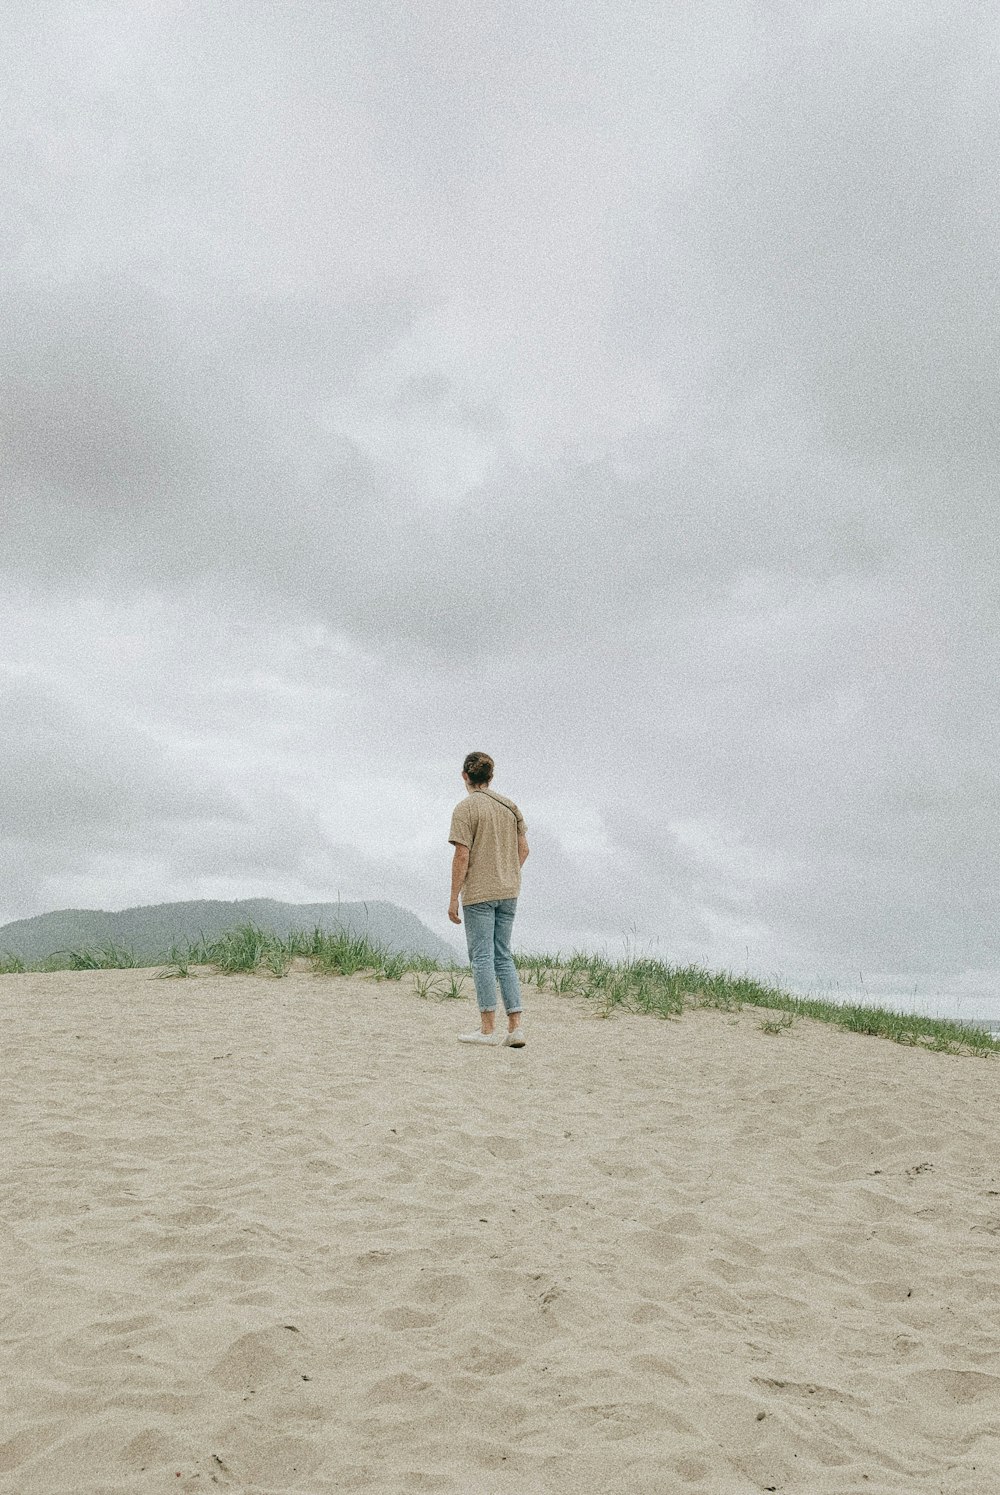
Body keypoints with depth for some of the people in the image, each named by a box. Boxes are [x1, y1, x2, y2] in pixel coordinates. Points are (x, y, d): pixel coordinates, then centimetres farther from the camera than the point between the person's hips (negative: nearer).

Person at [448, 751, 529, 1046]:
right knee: (503, 957, 12)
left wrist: (453, 899, -9)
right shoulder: (510, 806, 9)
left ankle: (487, 1028, 2)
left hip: (478, 893, -6)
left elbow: (461, 857, -14)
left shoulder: (465, 809, -9)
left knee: (482, 958, 0)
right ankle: (515, 1027, 8)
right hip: (508, 892, 6)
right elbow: (523, 849, 11)